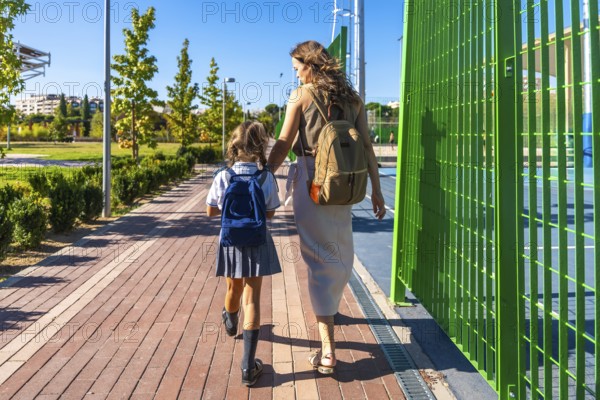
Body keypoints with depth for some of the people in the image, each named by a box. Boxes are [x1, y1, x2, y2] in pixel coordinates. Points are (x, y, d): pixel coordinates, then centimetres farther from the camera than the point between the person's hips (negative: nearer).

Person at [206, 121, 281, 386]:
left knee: (234, 288, 25)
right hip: (257, 242, -1)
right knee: (252, 297, 0)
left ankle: (231, 323, 58)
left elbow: (211, 211, -3)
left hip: (231, 241, 2)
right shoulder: (267, 178, -12)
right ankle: (248, 366, -1)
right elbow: (270, 213, -1)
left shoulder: (223, 177, -11)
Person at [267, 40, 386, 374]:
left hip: (311, 179, -4)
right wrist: (376, 190, 8)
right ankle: (330, 307, 44)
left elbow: (283, 145, -5)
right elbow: (367, 146, 6)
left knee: (320, 258, -2)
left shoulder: (301, 95, -1)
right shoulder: (353, 97, 10)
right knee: (342, 255, 21)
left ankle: (328, 349, -4)